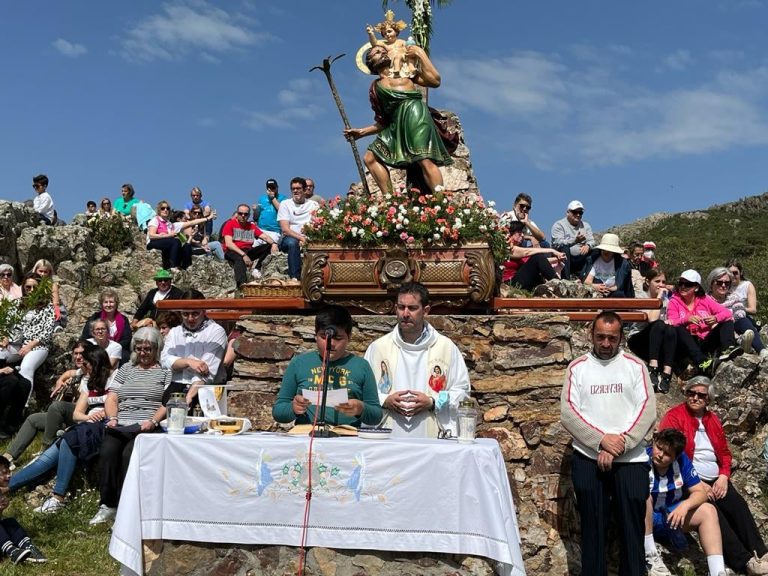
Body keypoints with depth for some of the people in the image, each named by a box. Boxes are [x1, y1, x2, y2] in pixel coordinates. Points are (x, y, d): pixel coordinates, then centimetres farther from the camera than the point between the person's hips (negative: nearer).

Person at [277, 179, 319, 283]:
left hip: (308, 238, 1)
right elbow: (285, 229, -5)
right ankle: (294, 277, -39)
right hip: (289, 238, -1)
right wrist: (301, 238, -21)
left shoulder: (313, 204, 13)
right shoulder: (285, 204, 8)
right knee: (292, 243, -37)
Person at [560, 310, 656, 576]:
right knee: (593, 527, 5)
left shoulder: (635, 365, 7)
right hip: (588, 458, 0)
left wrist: (618, 447, -12)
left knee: (632, 525, 1)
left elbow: (648, 410, -3)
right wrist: (602, 440, -14)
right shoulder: (577, 367, 7)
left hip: (631, 459, 0)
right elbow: (567, 413, -1)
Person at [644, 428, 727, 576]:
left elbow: (700, 492, -3)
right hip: (644, 520, -5)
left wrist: (685, 505, -22)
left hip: (672, 516, 5)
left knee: (708, 510, -14)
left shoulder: (681, 460, -4)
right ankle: (649, 556, -30)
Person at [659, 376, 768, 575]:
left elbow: (725, 452, 21)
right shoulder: (674, 417, -4)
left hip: (716, 481, 6)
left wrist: (724, 477, 0)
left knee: (738, 505, -20)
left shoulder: (713, 420, 17)